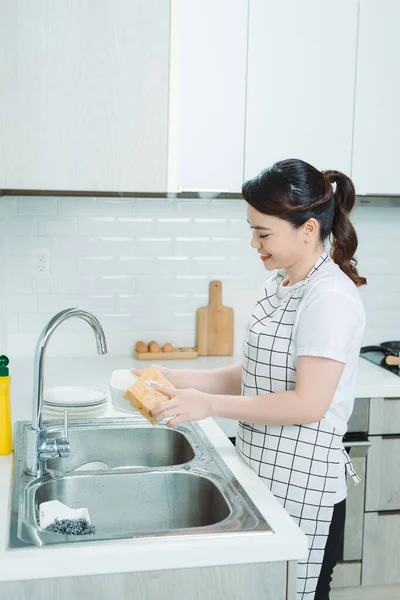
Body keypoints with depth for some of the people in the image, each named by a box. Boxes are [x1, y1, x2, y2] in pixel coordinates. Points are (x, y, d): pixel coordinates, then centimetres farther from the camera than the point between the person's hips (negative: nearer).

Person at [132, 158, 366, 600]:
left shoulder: (330, 297, -18)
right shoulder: (278, 284, 8)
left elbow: (309, 403, -22)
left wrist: (210, 404, -19)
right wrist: (182, 381, -1)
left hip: (300, 486, -8)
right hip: (261, 474, 8)